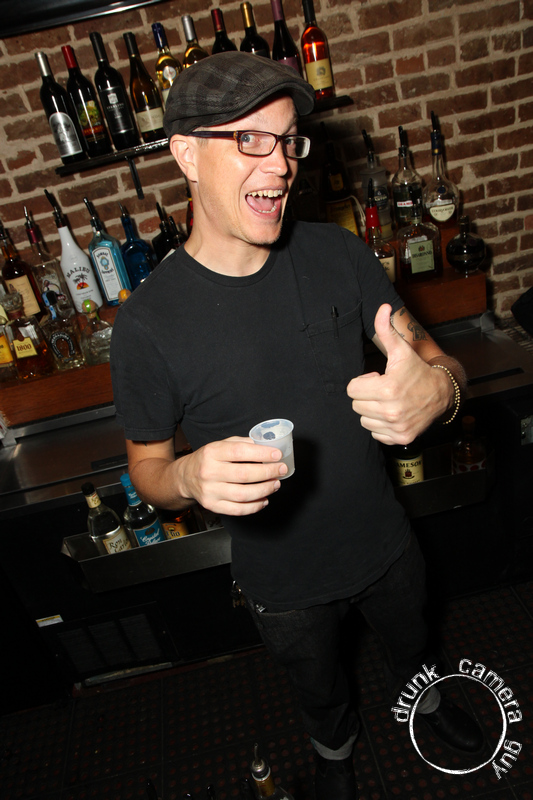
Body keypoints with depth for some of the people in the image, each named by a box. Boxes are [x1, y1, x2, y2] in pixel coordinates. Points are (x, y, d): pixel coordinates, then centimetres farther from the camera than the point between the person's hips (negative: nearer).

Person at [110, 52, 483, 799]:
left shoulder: (337, 255, -14)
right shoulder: (148, 323, -23)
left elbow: (436, 357, -10)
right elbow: (146, 467, -10)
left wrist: (436, 388, -35)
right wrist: (191, 475, -34)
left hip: (385, 539, 3)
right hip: (285, 580, -2)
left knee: (411, 638, 33)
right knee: (319, 686, 29)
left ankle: (420, 692, 71)